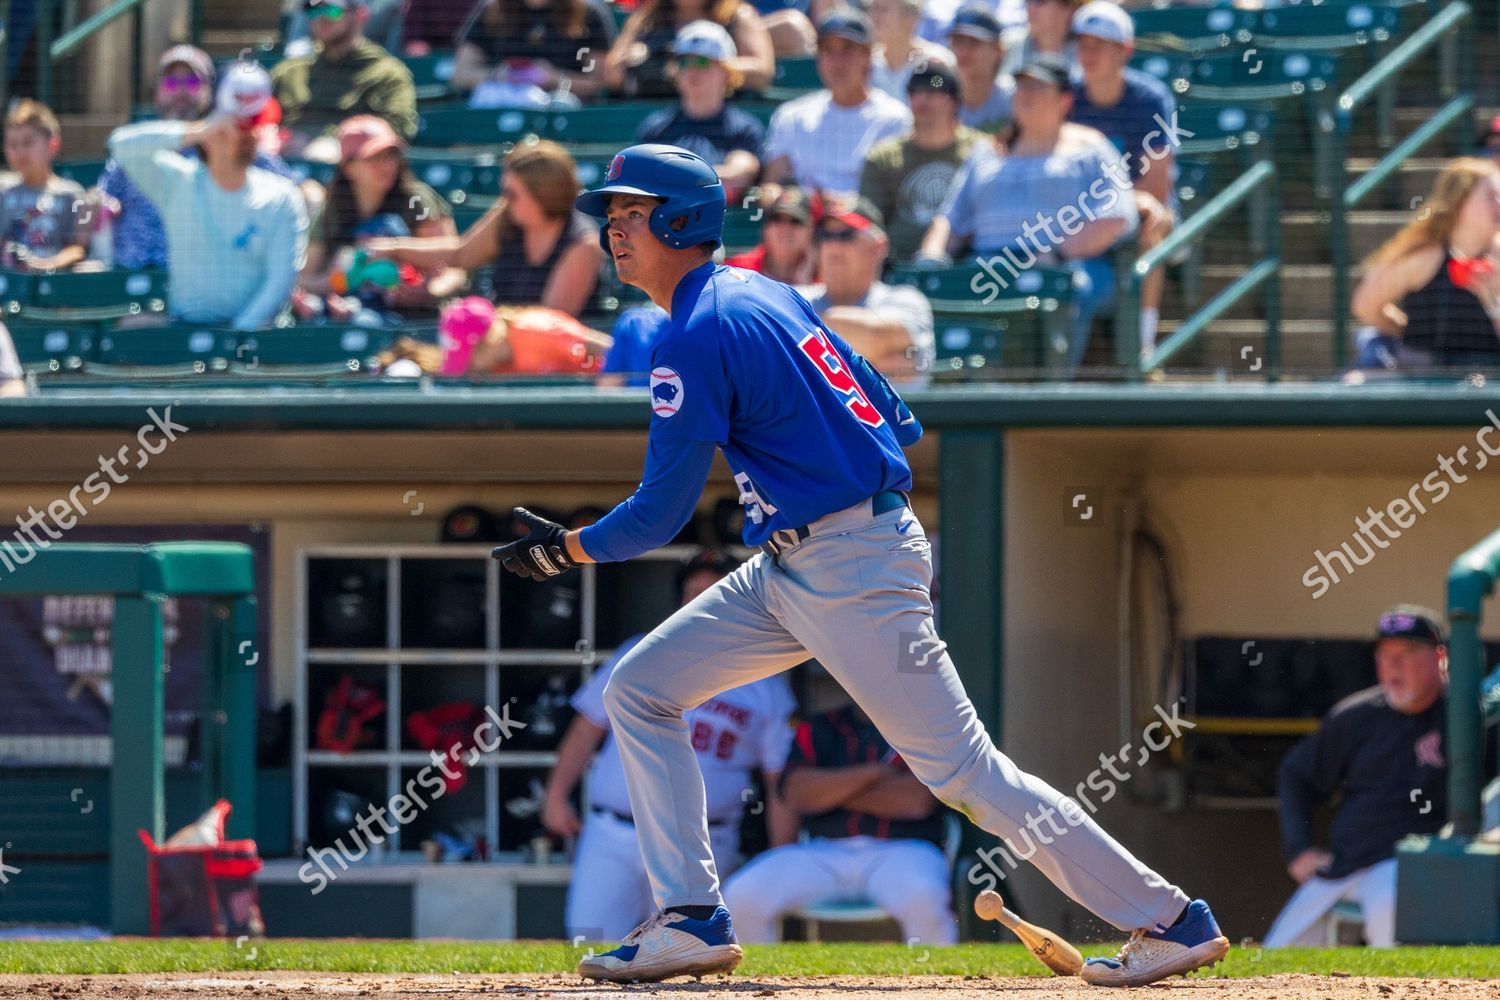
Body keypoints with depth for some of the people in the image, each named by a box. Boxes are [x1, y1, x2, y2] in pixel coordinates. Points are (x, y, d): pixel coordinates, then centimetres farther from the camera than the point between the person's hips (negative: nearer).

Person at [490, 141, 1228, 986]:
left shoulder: (696, 337, -15)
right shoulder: (766, 294, 13)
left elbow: (662, 513, -13)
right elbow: (892, 414, 17)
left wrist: (569, 549, 2)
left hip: (854, 575, -10)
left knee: (961, 769, -7)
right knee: (639, 691, 7)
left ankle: (1169, 920, -2)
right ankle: (693, 921, 4)